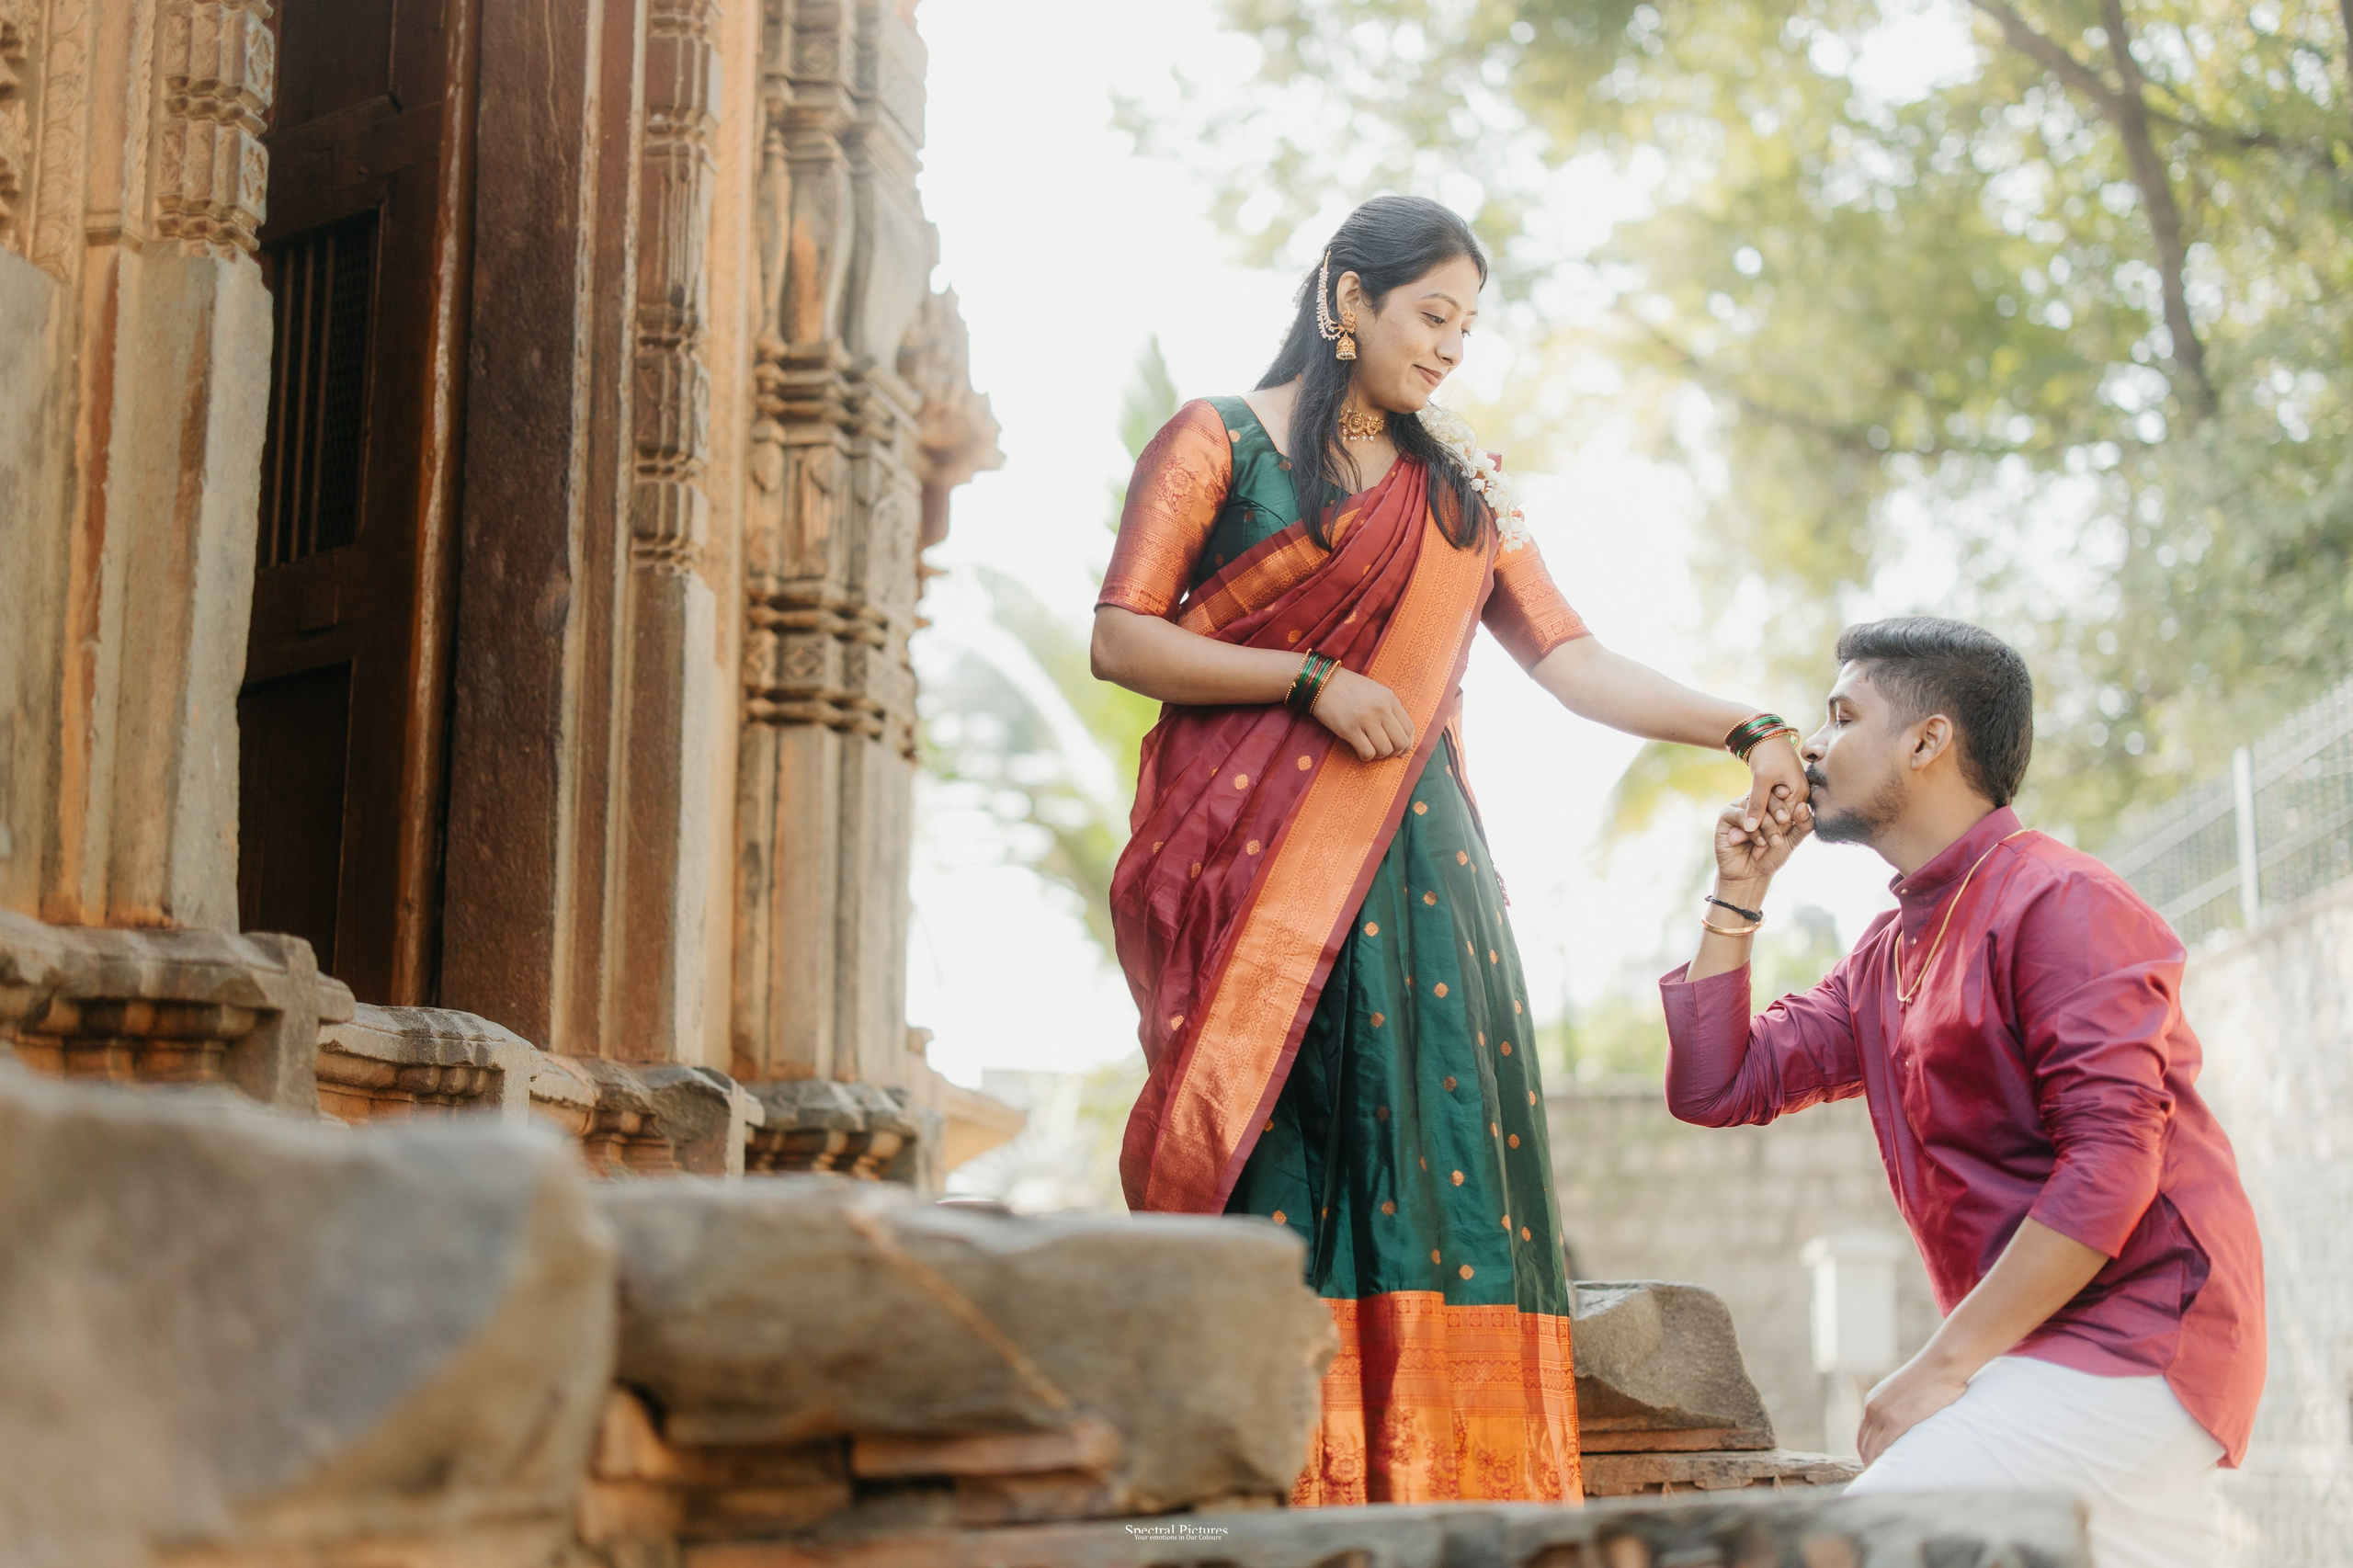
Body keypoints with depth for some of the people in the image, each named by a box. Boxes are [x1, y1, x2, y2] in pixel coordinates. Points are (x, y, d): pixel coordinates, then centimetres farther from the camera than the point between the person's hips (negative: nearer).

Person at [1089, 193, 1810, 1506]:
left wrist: (1749, 732, -2)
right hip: (1254, 864, -4)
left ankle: (1439, 1500, -8)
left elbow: (1571, 660, 11)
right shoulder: (1218, 444, 6)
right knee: (1275, 1175, -12)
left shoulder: (1460, 488, 20)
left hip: (1411, 859, 4)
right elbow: (1121, 641, -2)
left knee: (1434, 1154, -6)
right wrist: (1314, 680, -10)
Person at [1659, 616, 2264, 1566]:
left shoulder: (2061, 902, -11)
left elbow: (2110, 1166, -20)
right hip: (2030, 1362, 10)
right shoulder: (1886, 959, 18)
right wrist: (1738, 893, 13)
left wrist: (1944, 1365, -20)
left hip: (2130, 1343, -9)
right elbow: (1715, 1088, 17)